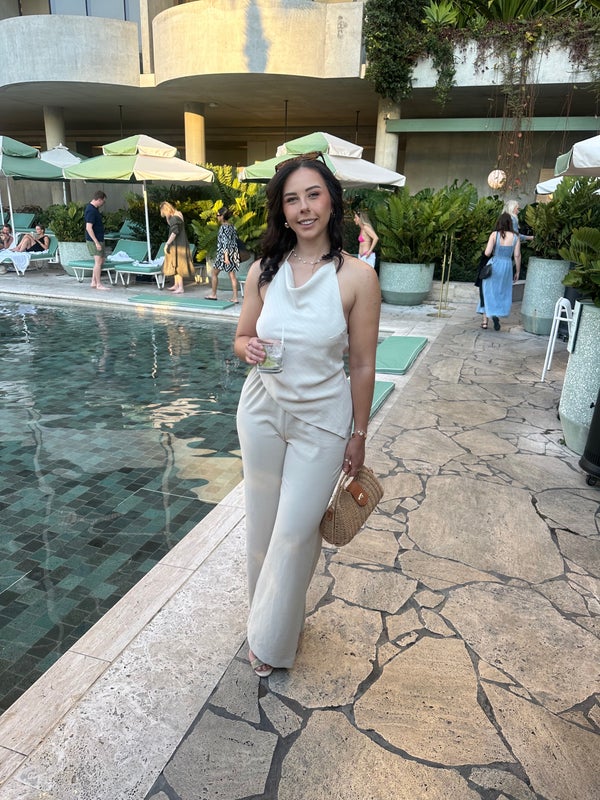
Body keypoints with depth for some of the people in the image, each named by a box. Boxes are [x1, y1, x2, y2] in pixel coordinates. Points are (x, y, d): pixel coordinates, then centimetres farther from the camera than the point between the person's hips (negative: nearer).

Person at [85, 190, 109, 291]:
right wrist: (96, 242, -25)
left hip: (99, 239, 10)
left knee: (101, 260, 14)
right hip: (94, 240, -10)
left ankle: (93, 282, 19)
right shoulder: (91, 210, -19)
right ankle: (98, 284, -2)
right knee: (98, 261, -7)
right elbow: (89, 228, -23)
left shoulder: (94, 208, 12)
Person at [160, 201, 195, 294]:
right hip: (178, 244, 10)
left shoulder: (174, 218, -19)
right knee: (175, 265, 18)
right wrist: (167, 216, 14)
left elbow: (174, 232, -26)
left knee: (176, 265, -6)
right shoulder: (177, 215, 11)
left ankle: (180, 288, -4)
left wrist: (167, 244, -23)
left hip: (177, 245, -10)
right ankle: (176, 285, 28)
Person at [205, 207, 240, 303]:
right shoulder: (232, 227, 10)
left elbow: (225, 242, -18)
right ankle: (235, 297, 1)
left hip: (224, 253, -7)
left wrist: (226, 256, -22)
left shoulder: (223, 227, -12)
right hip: (233, 253, 7)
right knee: (232, 275, 4)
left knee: (214, 273, 9)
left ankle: (213, 294, 17)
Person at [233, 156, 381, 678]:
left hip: (321, 421, -3)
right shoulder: (263, 272, -2)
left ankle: (272, 639, 30)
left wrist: (359, 436, -1)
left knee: (296, 531, 5)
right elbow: (242, 337, 9)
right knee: (264, 523, 16)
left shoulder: (357, 277, -12)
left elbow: (362, 366, -7)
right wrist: (249, 350, -15)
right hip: (262, 412, 4)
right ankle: (268, 611, 44)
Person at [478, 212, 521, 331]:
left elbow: (487, 253, -15)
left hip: (493, 265, -1)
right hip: (507, 267, 1)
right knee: (502, 293, 16)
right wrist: (517, 272, 6)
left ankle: (485, 320, 12)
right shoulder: (515, 237, -4)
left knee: (488, 292, 12)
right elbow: (517, 256, -3)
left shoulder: (494, 234, -10)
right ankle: (496, 315, -3)